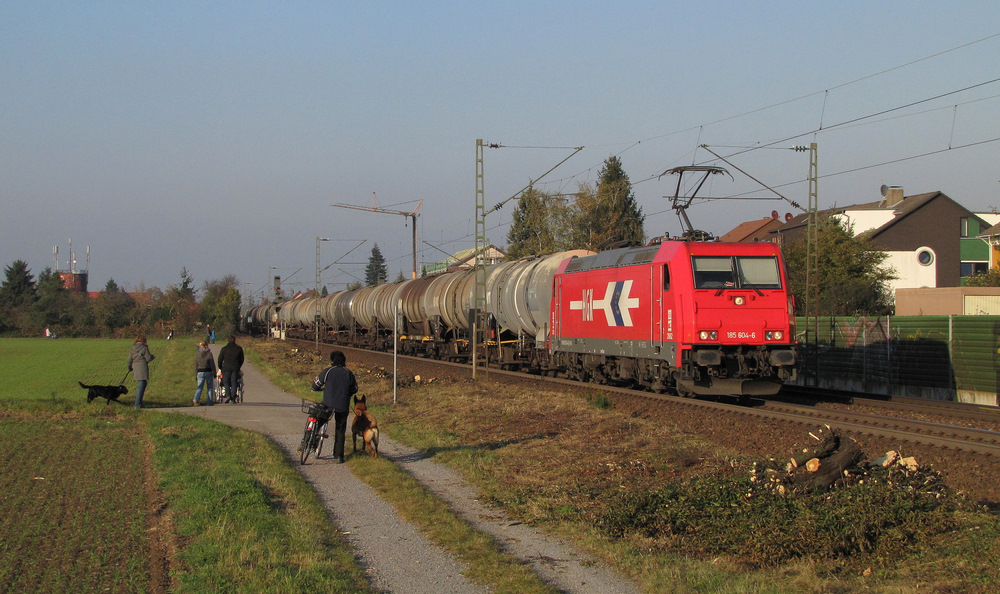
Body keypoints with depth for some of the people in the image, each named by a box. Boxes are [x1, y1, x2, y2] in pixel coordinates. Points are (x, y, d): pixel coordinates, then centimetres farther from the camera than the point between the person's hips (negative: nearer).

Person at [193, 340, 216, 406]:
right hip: (208, 372, -2)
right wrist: (214, 373, 2)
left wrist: (196, 375, 11)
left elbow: (196, 365, 4)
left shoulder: (197, 354, 1)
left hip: (200, 373, 2)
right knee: (209, 388, 10)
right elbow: (212, 364, -7)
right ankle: (209, 402, 9)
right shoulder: (209, 353, -8)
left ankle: (196, 399, -21)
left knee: (199, 387, 3)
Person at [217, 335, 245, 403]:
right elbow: (242, 359, 11)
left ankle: (228, 396, -14)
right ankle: (233, 398, -2)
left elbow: (220, 359, 3)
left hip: (226, 368, -2)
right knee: (233, 383, 4)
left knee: (226, 382, 6)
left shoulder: (224, 349, -1)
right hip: (235, 369, 2)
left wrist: (220, 367, 17)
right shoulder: (239, 348, 5)